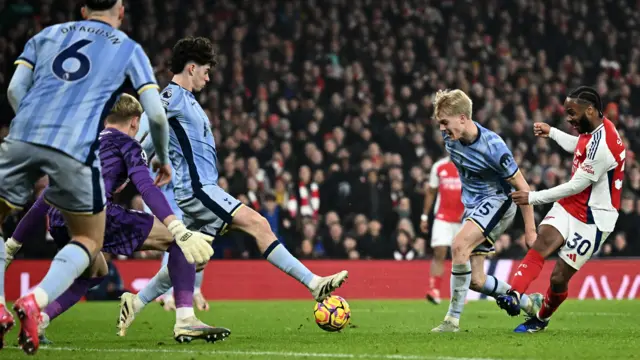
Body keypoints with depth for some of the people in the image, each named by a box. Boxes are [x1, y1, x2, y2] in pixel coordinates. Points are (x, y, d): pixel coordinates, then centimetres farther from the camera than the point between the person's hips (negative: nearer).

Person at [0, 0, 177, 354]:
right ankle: (35, 301, -9)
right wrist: (163, 159, 27)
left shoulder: (47, 35, 24)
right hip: (76, 149, -2)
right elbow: (156, 115, 10)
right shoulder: (129, 50, 18)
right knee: (89, 240, 16)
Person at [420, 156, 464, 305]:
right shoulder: (439, 166, 8)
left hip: (463, 220, -1)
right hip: (442, 218, 1)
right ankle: (434, 291, -15)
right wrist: (424, 216, 12)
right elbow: (431, 192, 15)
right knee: (439, 253, -12)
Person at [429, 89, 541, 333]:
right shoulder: (450, 137, -6)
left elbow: (522, 187, -19)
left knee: (459, 245, -32)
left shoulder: (492, 146, -26)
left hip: (498, 200, -8)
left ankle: (453, 319, -27)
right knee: (475, 281, 1)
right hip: (473, 205, 8)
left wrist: (530, 231, -17)